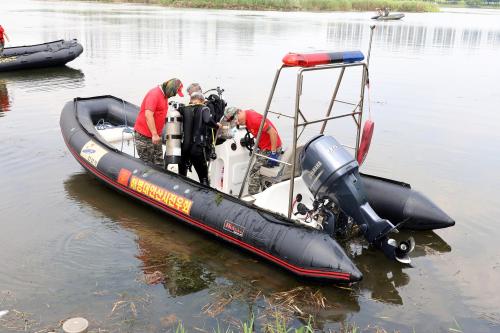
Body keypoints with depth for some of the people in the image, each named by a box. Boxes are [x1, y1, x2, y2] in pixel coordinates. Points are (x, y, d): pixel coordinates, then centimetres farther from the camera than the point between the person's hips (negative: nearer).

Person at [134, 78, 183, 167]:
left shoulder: (164, 95, 12)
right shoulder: (154, 94, -17)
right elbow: (148, 115, -24)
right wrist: (154, 134, -25)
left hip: (155, 136, 9)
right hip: (144, 135, -9)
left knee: (158, 163, 9)